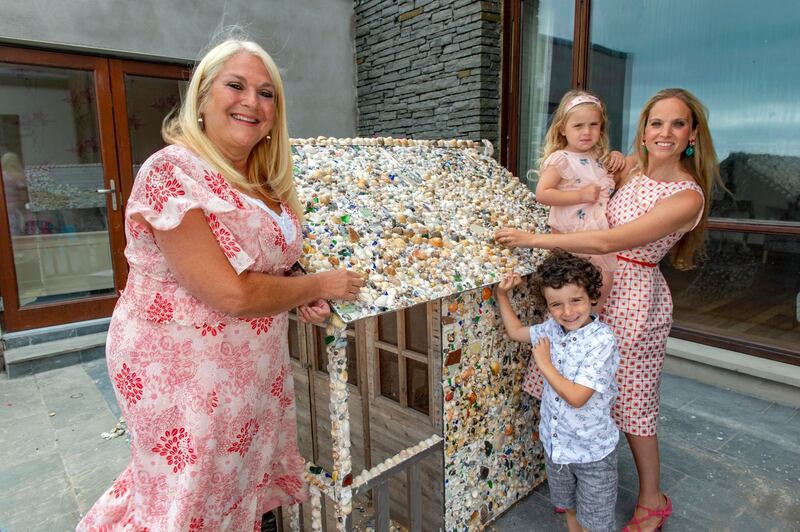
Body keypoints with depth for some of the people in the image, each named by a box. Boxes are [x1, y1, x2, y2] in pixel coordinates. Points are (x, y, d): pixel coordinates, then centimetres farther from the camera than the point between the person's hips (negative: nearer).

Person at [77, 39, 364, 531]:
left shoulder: (266, 181, 3)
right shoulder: (171, 172, -21)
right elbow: (231, 293, -26)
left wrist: (302, 297, -4)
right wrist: (318, 285, -13)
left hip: (253, 366, 7)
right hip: (185, 371, -7)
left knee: (250, 478, 25)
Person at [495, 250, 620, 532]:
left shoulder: (601, 340, -27)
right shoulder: (552, 329, -7)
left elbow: (576, 397, -30)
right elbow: (516, 331, 12)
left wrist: (544, 363, -21)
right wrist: (502, 294, 3)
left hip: (592, 451, -6)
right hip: (556, 443, 6)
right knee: (570, 509, 27)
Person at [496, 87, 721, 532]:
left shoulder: (688, 197, -19)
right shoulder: (632, 166, 2)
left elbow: (610, 241, -27)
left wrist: (534, 239, -24)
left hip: (635, 297, -6)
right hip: (599, 283, 6)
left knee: (631, 403, 7)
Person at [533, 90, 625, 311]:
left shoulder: (598, 156, 11)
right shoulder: (560, 159, -13)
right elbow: (542, 194, -20)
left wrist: (616, 156, 10)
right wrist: (581, 195, -21)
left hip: (601, 231, 7)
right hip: (573, 235, -7)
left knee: (605, 282, 7)